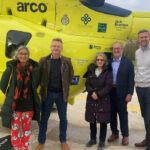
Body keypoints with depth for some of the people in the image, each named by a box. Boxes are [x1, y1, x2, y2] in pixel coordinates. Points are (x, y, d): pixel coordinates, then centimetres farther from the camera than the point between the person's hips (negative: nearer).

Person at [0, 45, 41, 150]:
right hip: (15, 105, -2)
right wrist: (11, 96, 6)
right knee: (15, 129, 7)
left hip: (29, 105, 2)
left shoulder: (34, 67, -2)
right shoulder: (11, 68, -7)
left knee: (26, 128, 14)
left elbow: (36, 83, 14)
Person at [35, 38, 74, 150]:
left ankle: (63, 141, 30)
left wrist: (66, 86, 6)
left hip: (62, 94, 1)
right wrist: (43, 86, 0)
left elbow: (71, 74, 10)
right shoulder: (44, 60, -3)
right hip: (47, 93, 0)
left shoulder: (67, 61, -1)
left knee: (63, 119, 12)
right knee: (44, 118, 9)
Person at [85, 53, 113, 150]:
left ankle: (102, 141, 18)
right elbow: (87, 84, 4)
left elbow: (108, 86, -9)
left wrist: (98, 94, -15)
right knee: (92, 120, 10)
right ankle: (93, 139, 27)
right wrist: (92, 92, -13)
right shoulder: (91, 71, 8)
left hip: (103, 100, -3)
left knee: (103, 121, 3)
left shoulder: (108, 72, -2)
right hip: (91, 100, 3)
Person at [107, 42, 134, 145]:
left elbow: (131, 79, -6)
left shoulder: (128, 62, -3)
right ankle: (114, 133, 29)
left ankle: (125, 135, 22)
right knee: (112, 113, 13)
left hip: (121, 93, -3)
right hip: (110, 93, 3)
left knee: (123, 114, 6)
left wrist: (130, 93, -11)